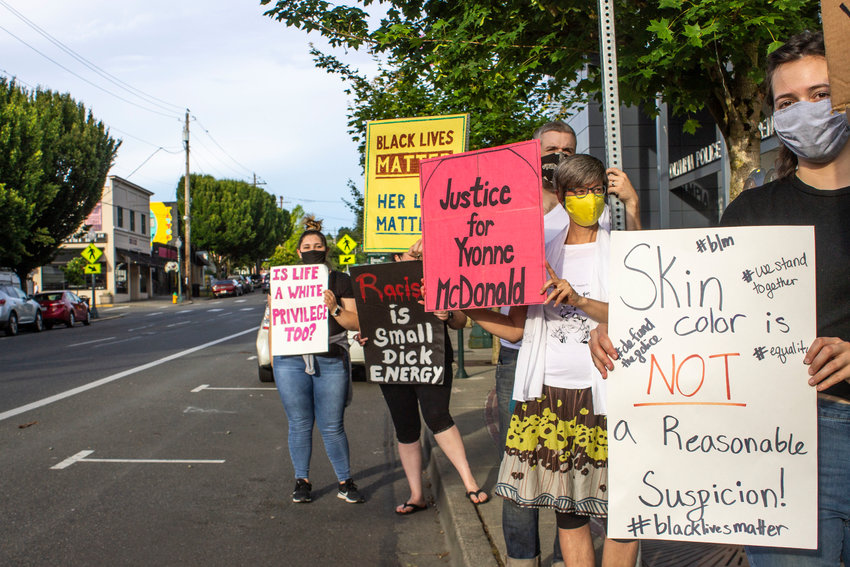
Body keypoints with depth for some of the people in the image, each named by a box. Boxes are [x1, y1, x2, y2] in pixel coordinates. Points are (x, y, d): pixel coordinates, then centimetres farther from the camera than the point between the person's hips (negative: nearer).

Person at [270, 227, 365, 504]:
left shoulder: (340, 281, 9)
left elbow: (356, 323, 4)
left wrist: (335, 309, -13)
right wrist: (273, 356, 8)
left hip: (331, 361, -1)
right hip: (291, 360, 1)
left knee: (332, 427, 1)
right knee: (299, 424, 5)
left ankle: (345, 482, 15)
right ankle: (302, 481, 19)